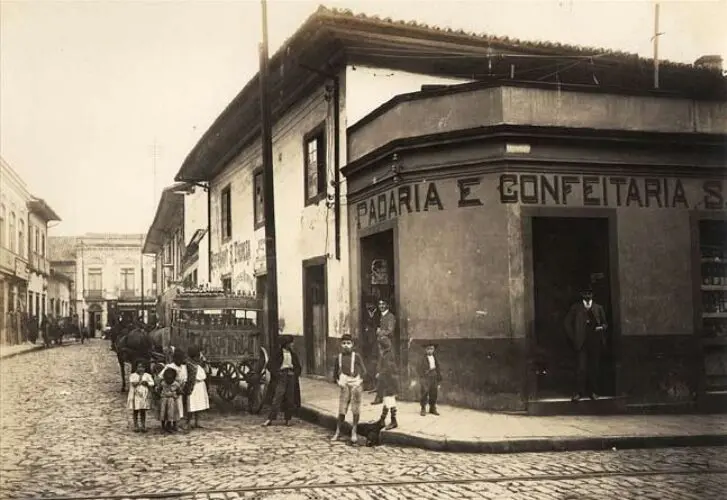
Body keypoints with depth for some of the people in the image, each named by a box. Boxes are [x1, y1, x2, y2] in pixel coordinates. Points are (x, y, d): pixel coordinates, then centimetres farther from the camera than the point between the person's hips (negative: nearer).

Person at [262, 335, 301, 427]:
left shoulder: (293, 354, 11)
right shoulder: (278, 354, -2)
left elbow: (298, 366, 19)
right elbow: (272, 366, -2)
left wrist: (295, 374, 2)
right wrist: (277, 375, -11)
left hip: (291, 377, 4)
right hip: (281, 377, -4)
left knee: (290, 399, 4)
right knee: (277, 398, -11)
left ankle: (288, 419, 13)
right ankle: (270, 419, -10)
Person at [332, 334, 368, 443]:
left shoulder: (356, 357, -3)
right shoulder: (339, 357, 5)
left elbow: (364, 371, -1)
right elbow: (335, 372, 15)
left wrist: (359, 382, -11)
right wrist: (338, 382, 1)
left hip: (356, 385, -2)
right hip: (345, 386, 2)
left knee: (355, 410, 3)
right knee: (342, 410, 2)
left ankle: (354, 432, 13)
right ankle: (337, 431, 11)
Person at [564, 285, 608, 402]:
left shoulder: (598, 308, 13)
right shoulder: (575, 308, 8)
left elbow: (605, 323, 17)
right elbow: (568, 323, 7)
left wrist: (602, 327, -6)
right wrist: (573, 338, 0)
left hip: (595, 342, 2)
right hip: (581, 343, -2)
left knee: (594, 367, 3)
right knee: (581, 368, -7)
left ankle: (593, 391, 12)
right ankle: (579, 392, -3)